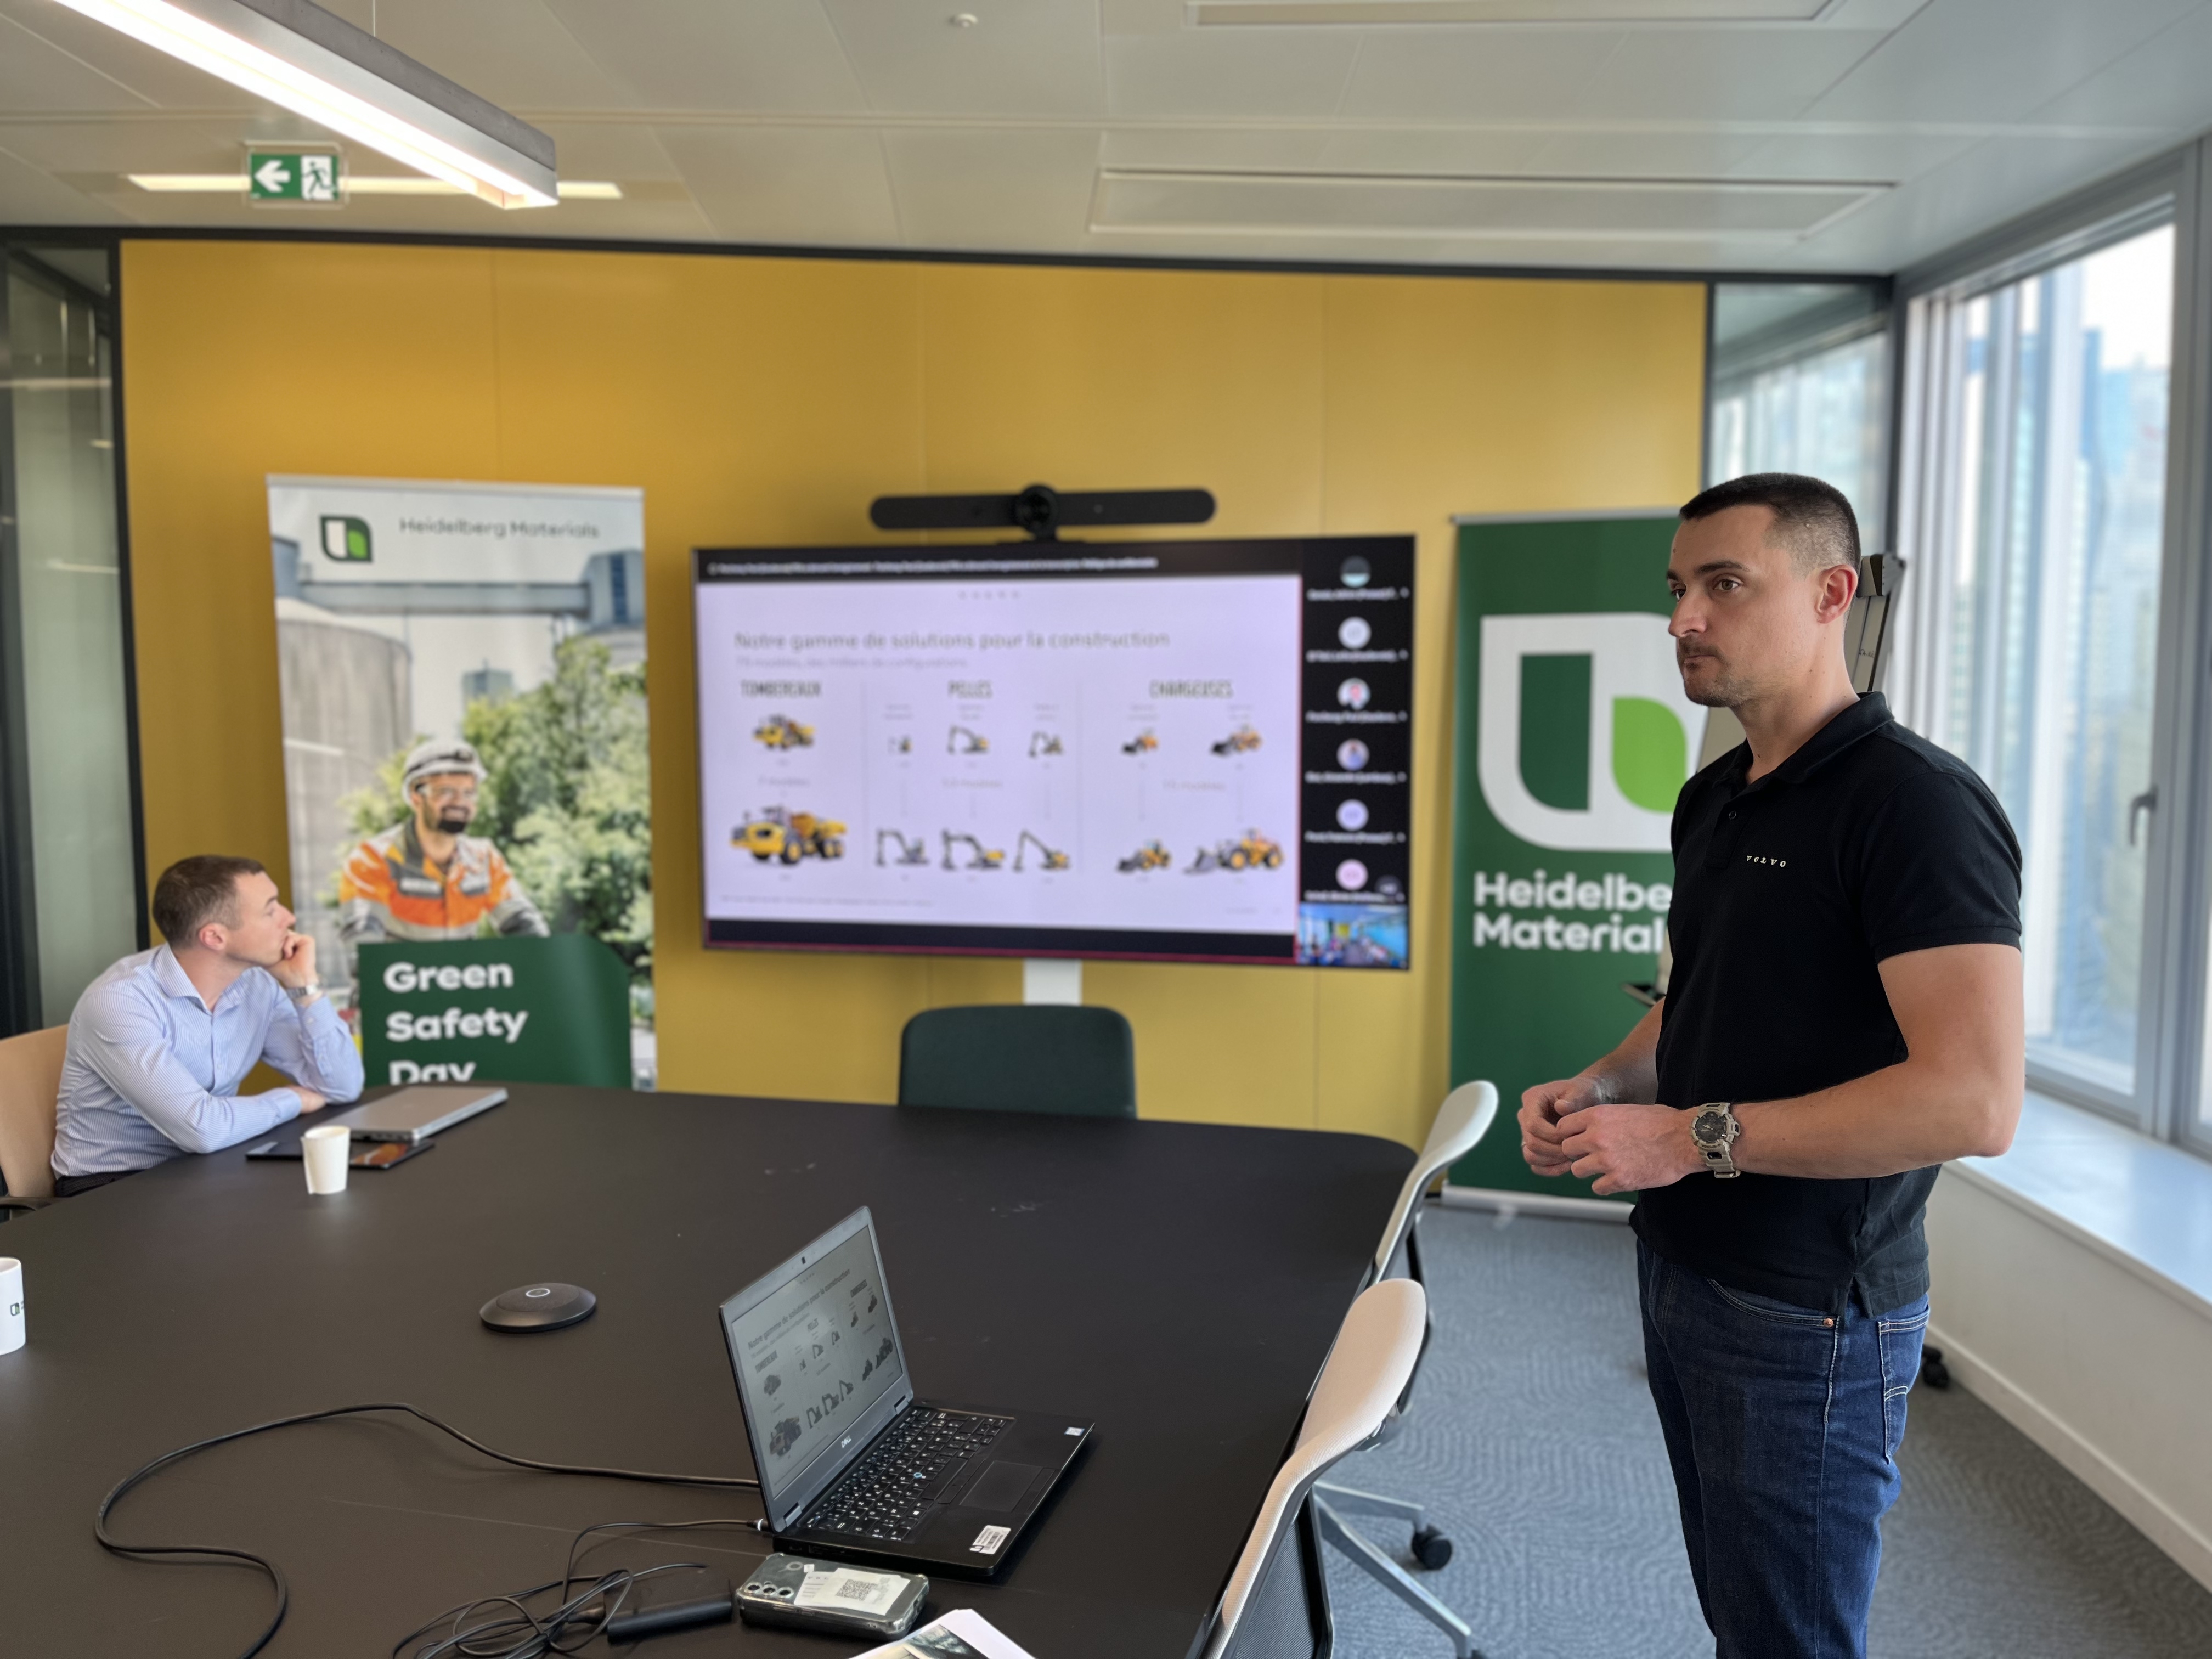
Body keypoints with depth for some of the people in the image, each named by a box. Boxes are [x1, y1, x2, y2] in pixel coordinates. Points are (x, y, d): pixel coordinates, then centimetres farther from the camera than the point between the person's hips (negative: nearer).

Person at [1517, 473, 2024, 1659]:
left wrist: (1696, 1135, -23)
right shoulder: (1711, 800, 8)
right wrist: (1601, 1088, 1)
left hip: (1807, 1320, -8)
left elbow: (1975, 1102, -27)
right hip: (1680, 1272, 8)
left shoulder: (1918, 803, -19)